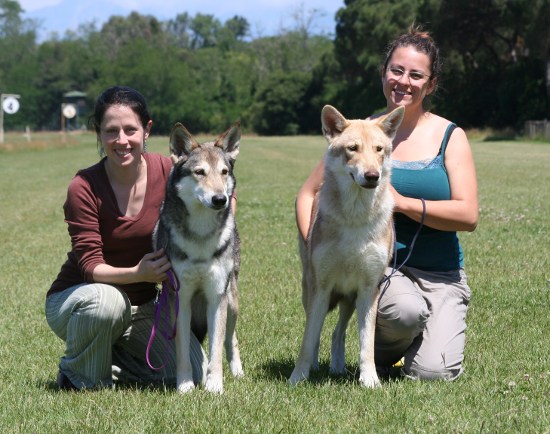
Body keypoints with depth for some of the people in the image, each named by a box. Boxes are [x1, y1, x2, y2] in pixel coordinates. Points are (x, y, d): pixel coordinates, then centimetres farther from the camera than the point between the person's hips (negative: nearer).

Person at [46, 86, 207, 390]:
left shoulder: (167, 171, -12)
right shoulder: (84, 188, -21)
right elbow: (90, 266, -22)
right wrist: (137, 273, -39)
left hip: (140, 306, 4)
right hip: (76, 299, -4)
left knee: (194, 375, -13)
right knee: (106, 299, -39)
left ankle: (110, 356, 13)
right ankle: (78, 376, -9)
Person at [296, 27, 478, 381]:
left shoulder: (450, 137, 2)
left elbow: (468, 215, -7)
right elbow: (308, 194, 6)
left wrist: (403, 203, -17)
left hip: (442, 274, 1)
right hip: (379, 264, -1)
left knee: (432, 373, -19)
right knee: (405, 310, -35)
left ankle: (437, 336, 19)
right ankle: (381, 350, 2)